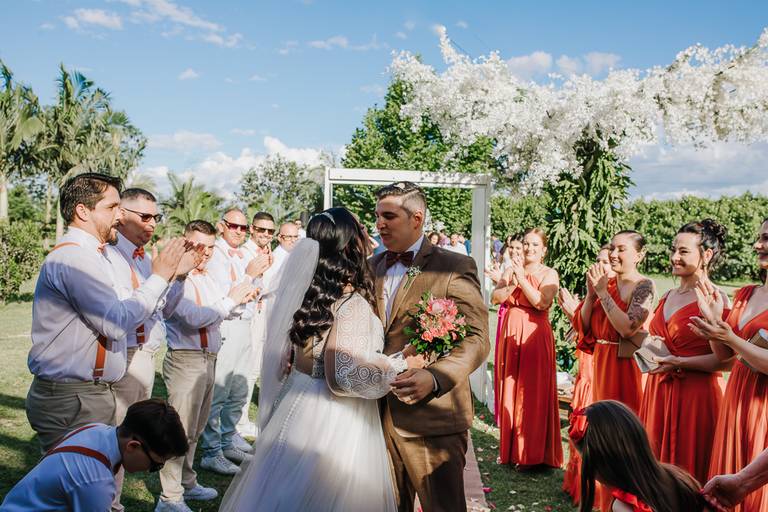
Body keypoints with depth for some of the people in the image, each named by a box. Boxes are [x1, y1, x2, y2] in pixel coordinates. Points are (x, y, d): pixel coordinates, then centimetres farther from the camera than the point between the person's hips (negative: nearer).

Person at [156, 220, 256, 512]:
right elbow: (194, 317, -24)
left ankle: (187, 483, 34)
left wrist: (239, 299, -4)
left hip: (208, 359, 9)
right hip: (186, 360, -9)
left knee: (195, 428, 19)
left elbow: (221, 312, 15)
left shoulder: (207, 278, 13)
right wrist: (230, 300, -17)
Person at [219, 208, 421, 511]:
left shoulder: (302, 293, 1)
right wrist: (401, 363, -15)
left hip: (297, 408, 8)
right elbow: (346, 376, -26)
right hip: (333, 424, -7)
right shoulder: (351, 304, -22)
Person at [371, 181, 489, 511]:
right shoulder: (373, 266, 11)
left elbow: (477, 339, -14)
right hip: (379, 413, 6)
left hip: (431, 417, -5)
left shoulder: (455, 267, -8)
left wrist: (435, 378, -30)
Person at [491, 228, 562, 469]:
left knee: (533, 392, -2)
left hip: (535, 336, -4)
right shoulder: (512, 270, 10)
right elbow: (495, 298, 0)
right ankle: (510, 449, 23)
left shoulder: (549, 274, -2)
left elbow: (542, 302, -18)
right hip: (510, 333, 4)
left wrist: (522, 279, -16)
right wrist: (512, 284, -15)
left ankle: (532, 454, 11)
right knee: (509, 389, 9)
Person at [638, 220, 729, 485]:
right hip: (658, 391, 7)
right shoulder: (668, 296, 12)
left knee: (687, 468, 4)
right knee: (657, 461, 14)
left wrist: (678, 362, -20)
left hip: (695, 395, -7)